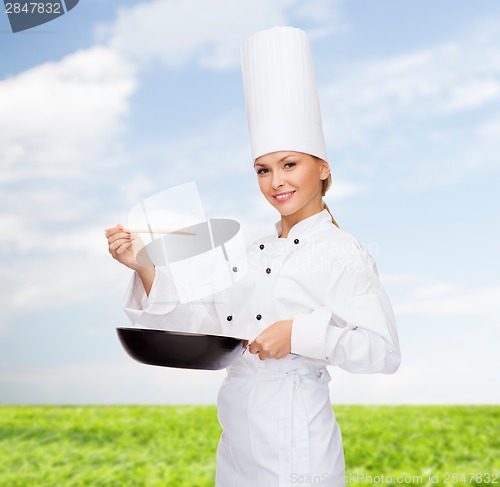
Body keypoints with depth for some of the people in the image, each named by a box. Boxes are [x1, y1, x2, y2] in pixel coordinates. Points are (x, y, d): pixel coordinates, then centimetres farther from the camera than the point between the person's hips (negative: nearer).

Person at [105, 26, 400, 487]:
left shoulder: (342, 254, -12)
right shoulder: (254, 254, 9)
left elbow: (384, 351, -15)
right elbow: (200, 321, 6)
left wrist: (300, 334, -25)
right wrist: (145, 266, -4)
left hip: (295, 439, -6)